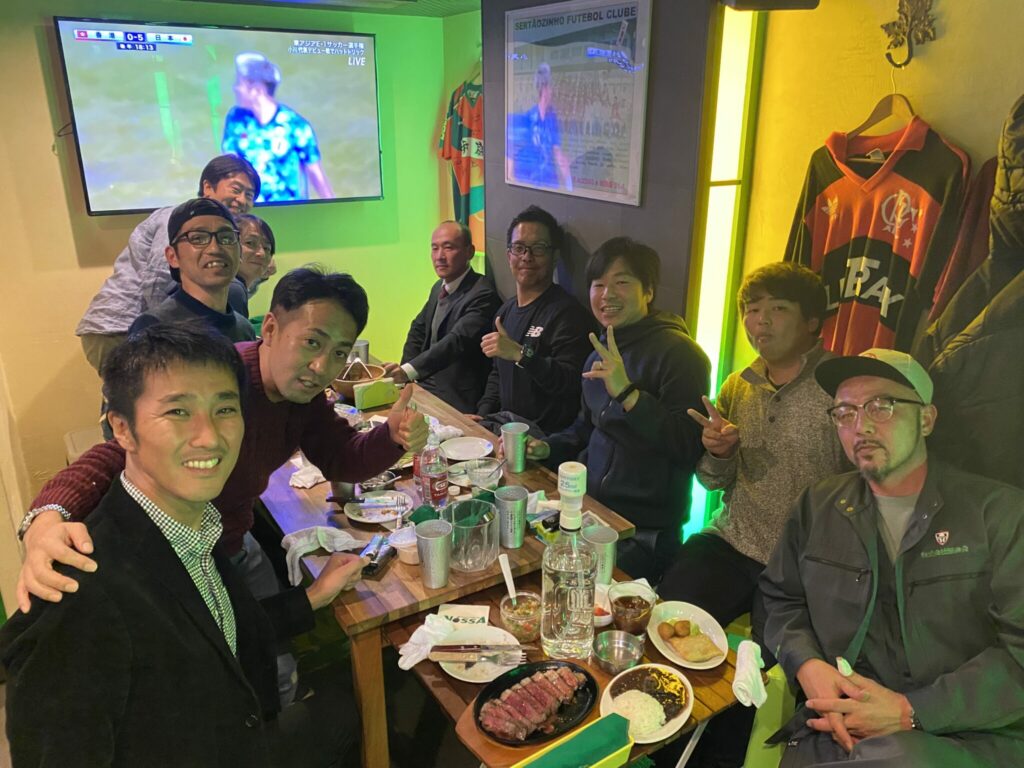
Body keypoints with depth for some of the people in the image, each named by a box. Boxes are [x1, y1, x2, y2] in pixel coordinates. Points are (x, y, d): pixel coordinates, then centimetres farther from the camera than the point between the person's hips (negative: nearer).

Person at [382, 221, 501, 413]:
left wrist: (407, 371, -39)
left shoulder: (482, 294, -17)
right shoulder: (439, 288, 12)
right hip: (425, 388, 8)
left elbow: (458, 341, -29)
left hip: (456, 402, -8)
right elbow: (418, 330, 20)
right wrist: (402, 374, 4)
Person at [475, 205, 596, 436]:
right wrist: (483, 414, 9)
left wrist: (521, 354, -30)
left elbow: (572, 384, -22)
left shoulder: (568, 313, -13)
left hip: (543, 433, -8)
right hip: (506, 421, 8)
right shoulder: (506, 310, 15)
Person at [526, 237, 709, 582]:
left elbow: (688, 447, -24)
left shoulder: (677, 353, -15)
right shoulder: (599, 356, 12)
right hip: (591, 511, 7)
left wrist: (628, 393, -29)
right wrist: (547, 448, 7)